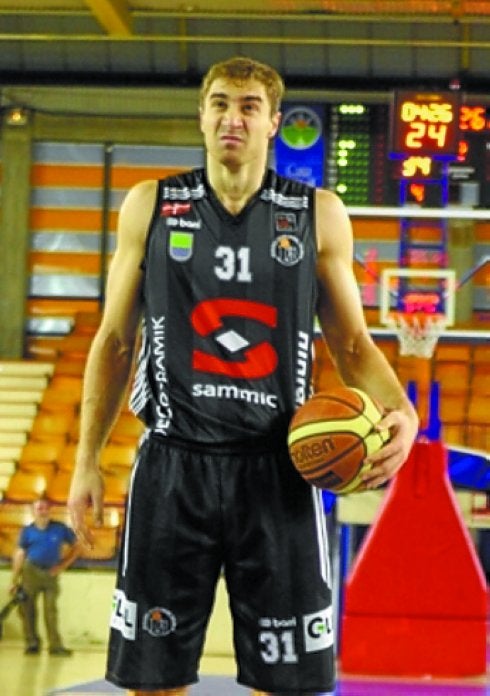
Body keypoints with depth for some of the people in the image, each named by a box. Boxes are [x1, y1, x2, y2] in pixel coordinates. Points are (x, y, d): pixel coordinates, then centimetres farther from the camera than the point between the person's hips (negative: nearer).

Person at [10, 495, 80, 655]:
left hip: (51, 573, 0)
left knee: (51, 610, -1)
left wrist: (63, 565, -2)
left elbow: (77, 547, 8)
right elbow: (19, 554, 0)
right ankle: (32, 643, 8)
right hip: (31, 571, 0)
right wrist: (14, 580, -2)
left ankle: (55, 645, 1)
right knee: (27, 609, 0)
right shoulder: (28, 531, -1)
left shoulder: (60, 529, -1)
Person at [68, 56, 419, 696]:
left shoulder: (318, 215, 6)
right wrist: (88, 461, 5)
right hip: (173, 468, 0)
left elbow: (353, 345, 9)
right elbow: (115, 341, 10)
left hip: (278, 470, 0)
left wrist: (399, 411, -11)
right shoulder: (151, 207, 6)